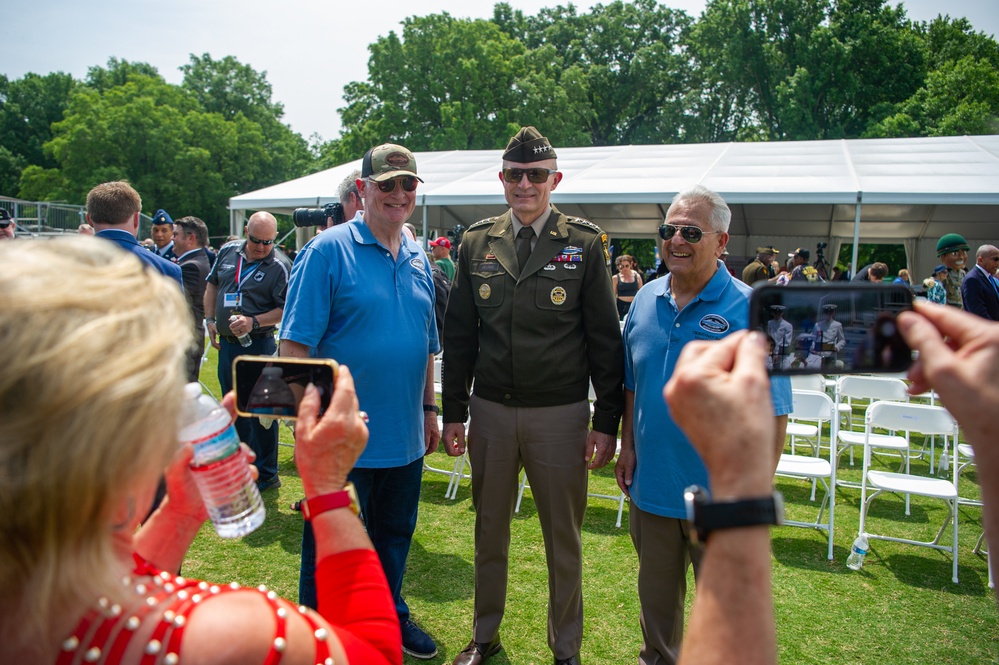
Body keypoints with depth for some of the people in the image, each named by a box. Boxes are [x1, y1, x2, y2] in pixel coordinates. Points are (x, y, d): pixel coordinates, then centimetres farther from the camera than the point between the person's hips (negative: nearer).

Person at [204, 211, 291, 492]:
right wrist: (210, 319, 10)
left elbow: (286, 309, -13)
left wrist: (254, 322, -23)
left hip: (258, 345, -7)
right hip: (226, 343, 7)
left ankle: (266, 474, 10)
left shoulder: (280, 266, -12)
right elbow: (212, 284, 19)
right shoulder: (228, 252, 6)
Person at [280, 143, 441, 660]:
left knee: (395, 534, 21)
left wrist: (428, 409, 15)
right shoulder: (328, 250, -10)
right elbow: (296, 343, -14)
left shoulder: (419, 259, 9)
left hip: (404, 436, 6)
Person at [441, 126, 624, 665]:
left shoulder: (585, 244, -4)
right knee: (489, 532, 17)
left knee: (564, 539, 11)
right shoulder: (477, 242, 4)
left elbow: (605, 338, -3)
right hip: (490, 411, 3)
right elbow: (459, 334, 7)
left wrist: (606, 421, -5)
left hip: (560, 413, -2)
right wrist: (453, 412, 4)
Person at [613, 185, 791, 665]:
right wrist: (628, 446, 6)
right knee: (656, 595, 23)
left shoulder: (751, 311, -13)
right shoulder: (646, 300, 1)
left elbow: (772, 414, -13)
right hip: (650, 484, 5)